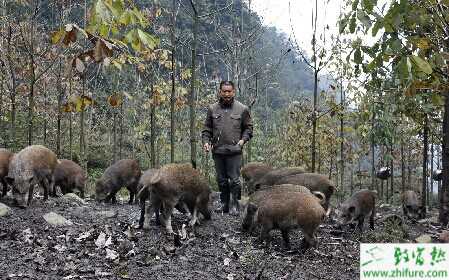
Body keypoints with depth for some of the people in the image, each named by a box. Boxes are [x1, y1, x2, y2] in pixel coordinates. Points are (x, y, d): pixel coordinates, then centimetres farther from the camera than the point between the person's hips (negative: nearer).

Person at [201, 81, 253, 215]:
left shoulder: (242, 109, 4)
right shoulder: (212, 109, 8)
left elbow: (248, 128, 10)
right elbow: (207, 128, 14)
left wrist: (243, 139, -5)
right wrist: (206, 141, -1)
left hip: (234, 151, -3)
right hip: (217, 151, 3)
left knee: (234, 179, -5)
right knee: (221, 180, 11)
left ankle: (234, 205, 6)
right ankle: (224, 204, 22)